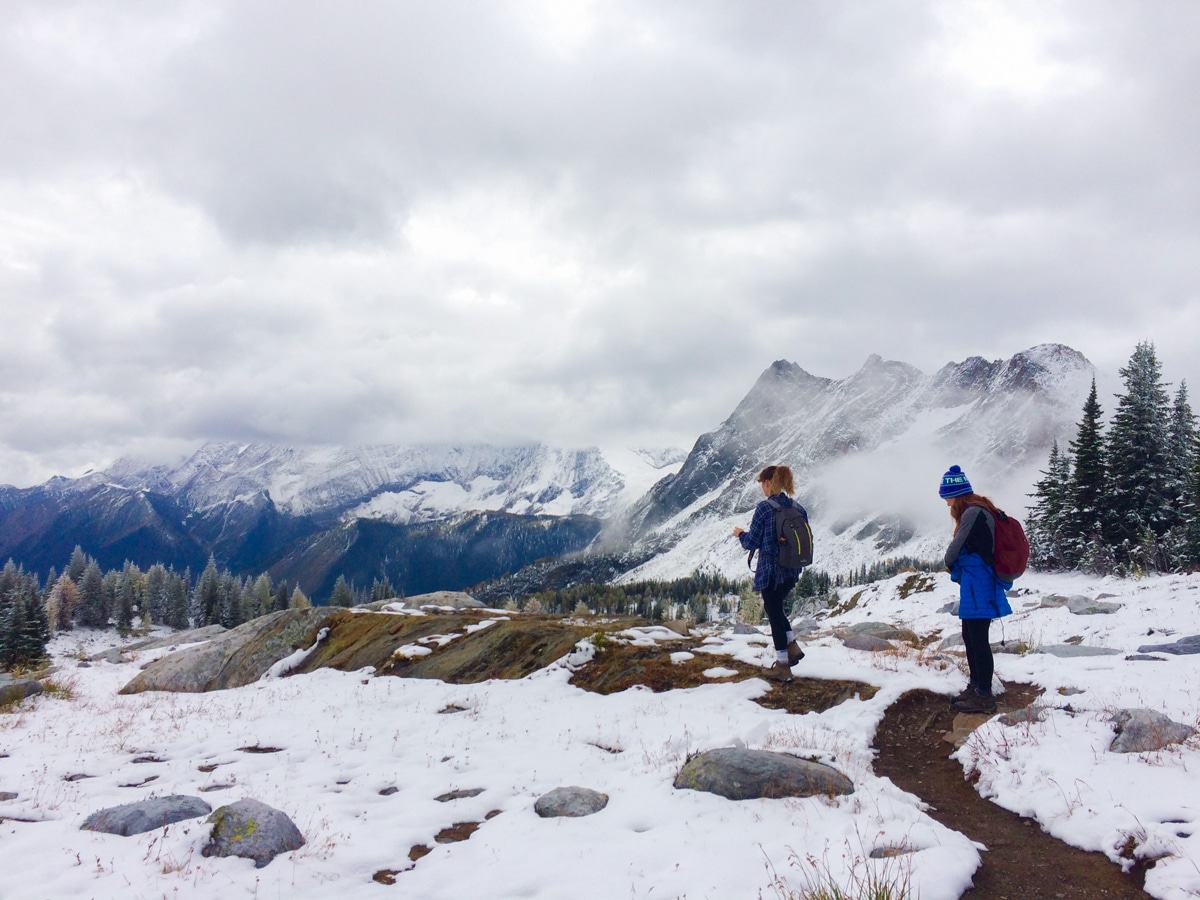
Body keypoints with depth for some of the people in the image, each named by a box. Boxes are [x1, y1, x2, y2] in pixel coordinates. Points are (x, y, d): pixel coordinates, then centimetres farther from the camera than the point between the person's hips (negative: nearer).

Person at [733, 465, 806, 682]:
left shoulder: (764, 508, -15)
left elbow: (752, 542, -10)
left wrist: (741, 534, 10)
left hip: (770, 570, -6)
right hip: (792, 571, 6)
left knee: (774, 614, 6)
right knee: (777, 608, 26)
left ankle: (782, 666, 13)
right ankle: (793, 647, 17)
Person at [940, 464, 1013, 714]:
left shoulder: (973, 513, -18)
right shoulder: (979, 510, 14)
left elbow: (956, 548, -15)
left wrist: (949, 562, 4)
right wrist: (956, 567, 6)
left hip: (978, 586, -10)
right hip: (975, 585, 10)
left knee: (978, 640, -4)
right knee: (970, 637, 18)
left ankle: (984, 697, 4)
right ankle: (976, 687, 28)